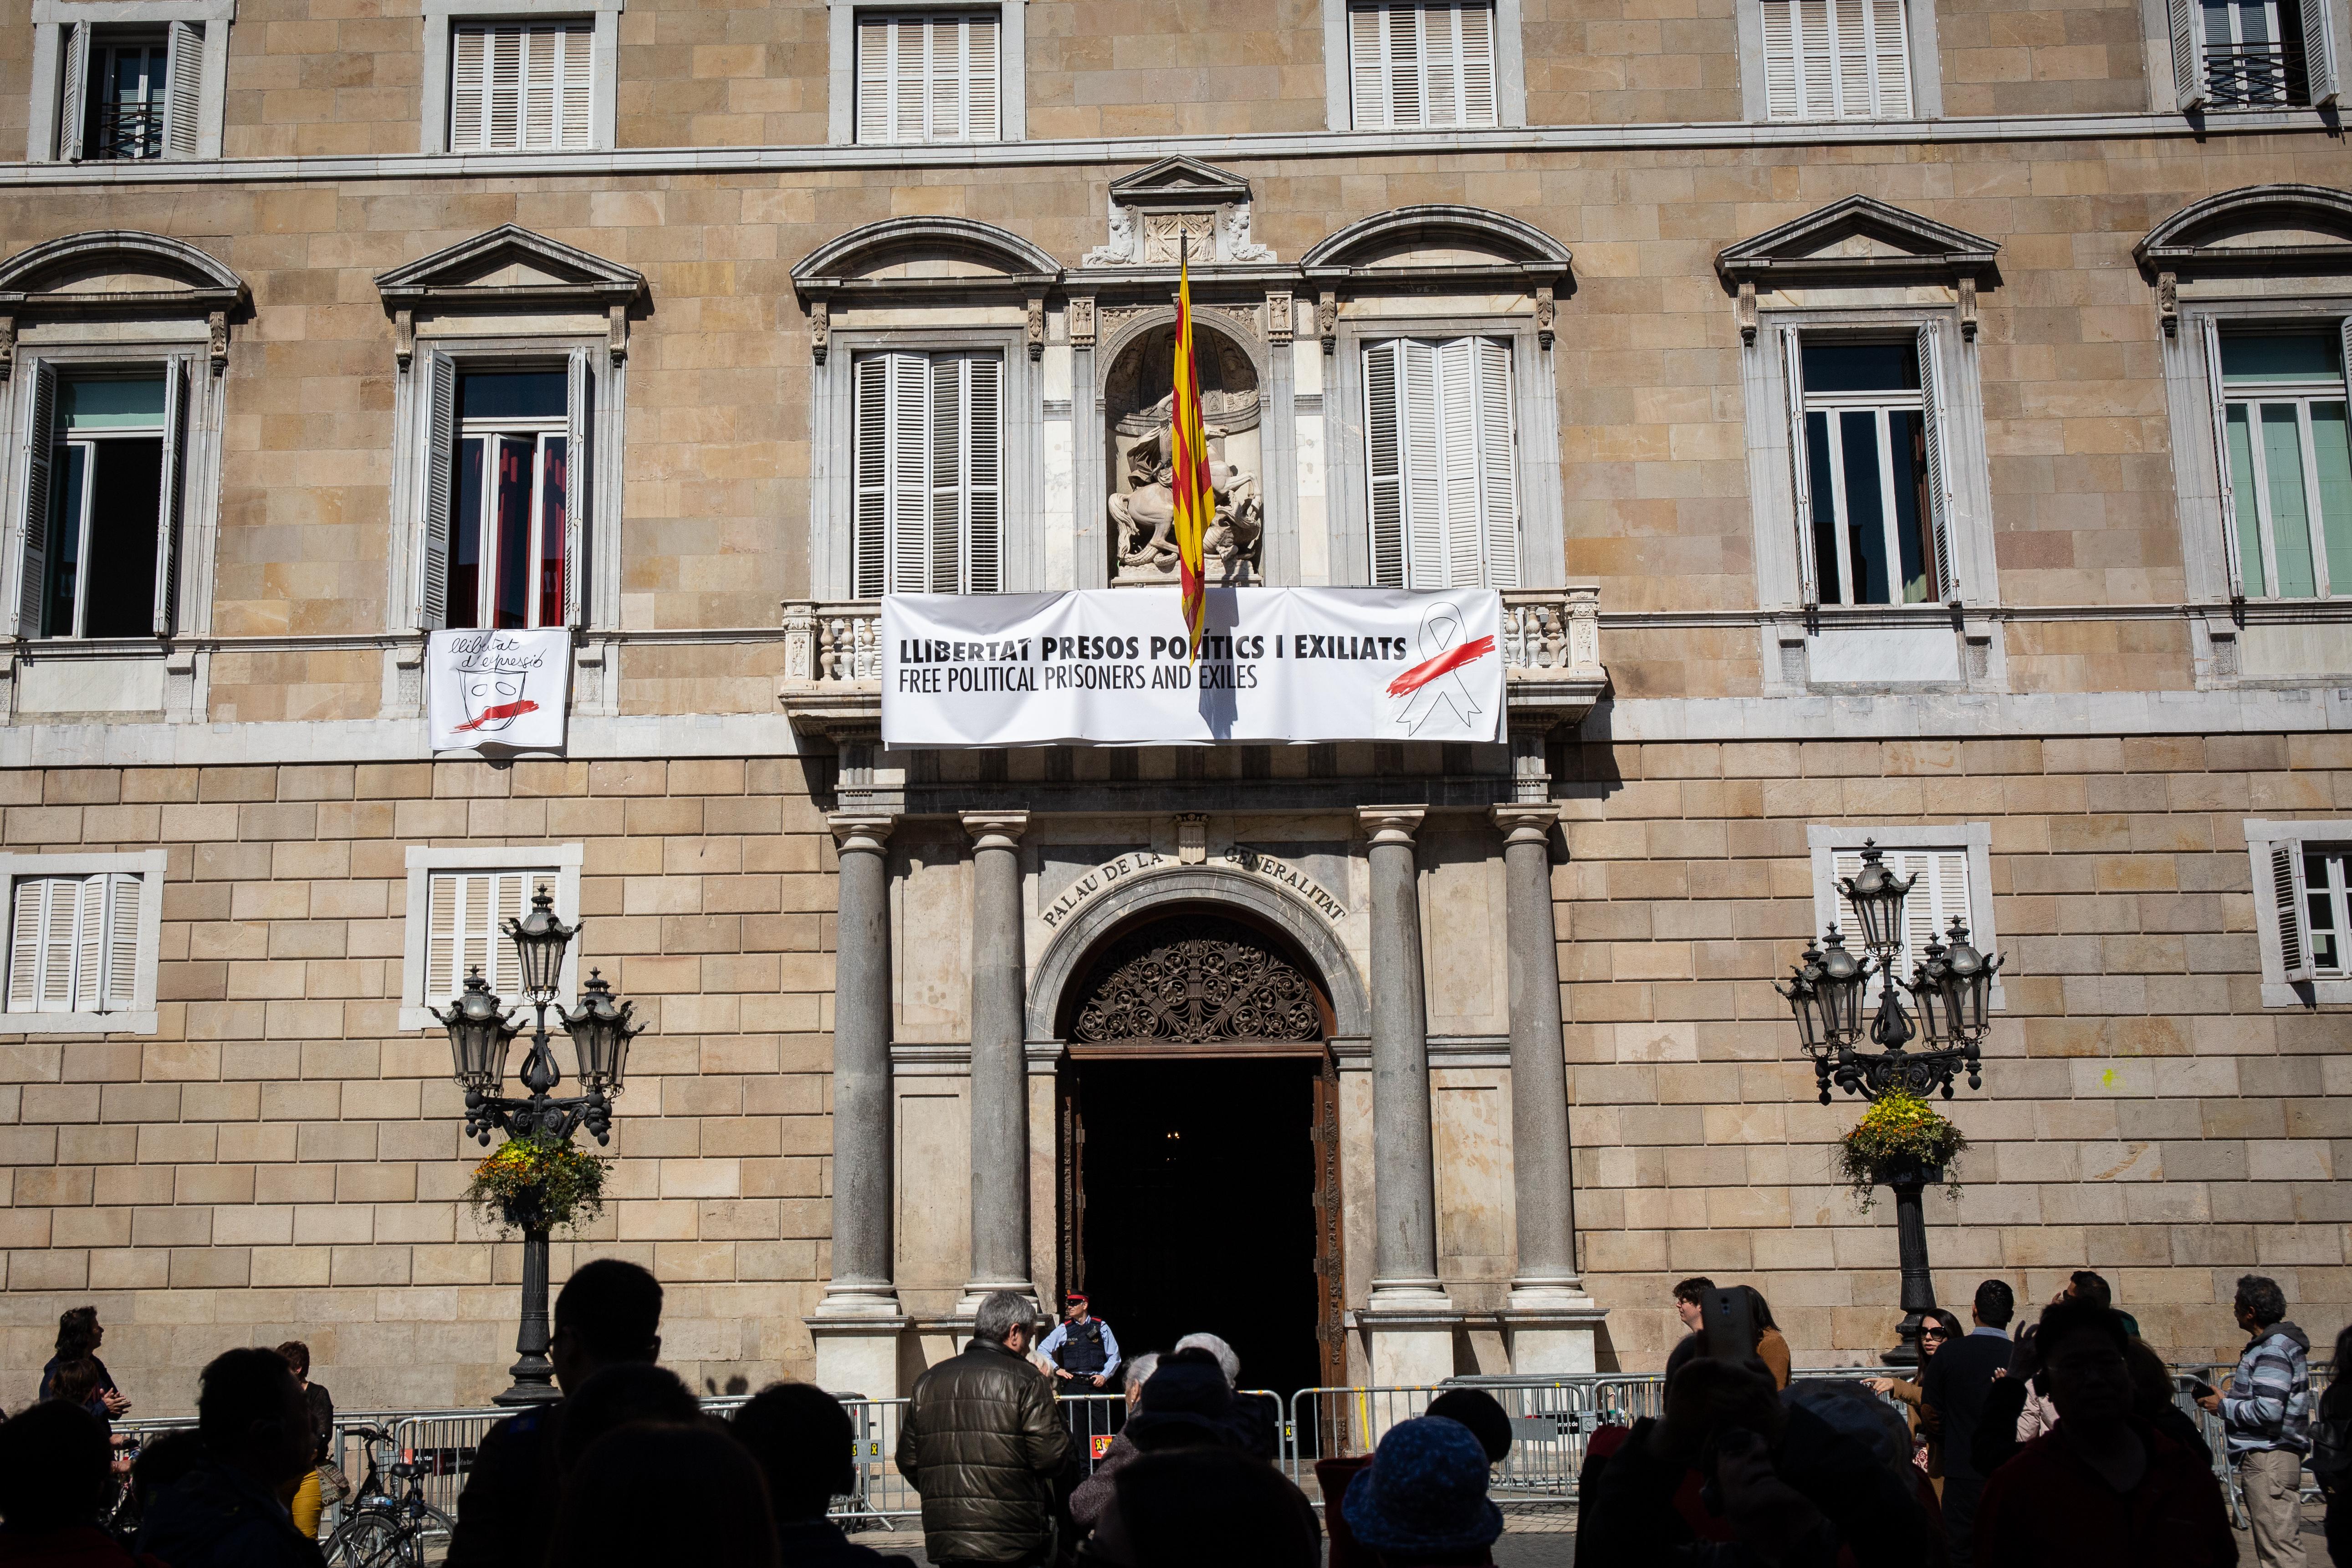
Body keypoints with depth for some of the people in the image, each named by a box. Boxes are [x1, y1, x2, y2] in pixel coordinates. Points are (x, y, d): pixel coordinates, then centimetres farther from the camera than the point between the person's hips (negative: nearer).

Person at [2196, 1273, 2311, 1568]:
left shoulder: (2273, 1350, -16)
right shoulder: (2280, 1342, 16)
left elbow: (2267, 1412, -24)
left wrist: (2223, 1406, -10)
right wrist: (2230, 1399, 10)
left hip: (2269, 1458, -11)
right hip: (2265, 1456, 11)